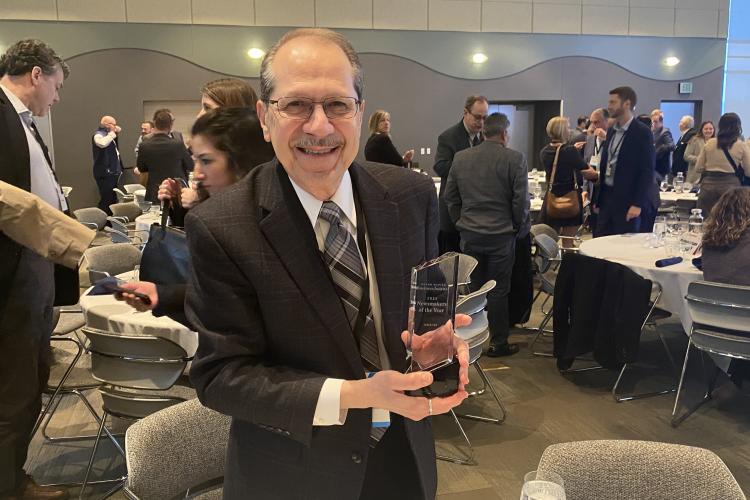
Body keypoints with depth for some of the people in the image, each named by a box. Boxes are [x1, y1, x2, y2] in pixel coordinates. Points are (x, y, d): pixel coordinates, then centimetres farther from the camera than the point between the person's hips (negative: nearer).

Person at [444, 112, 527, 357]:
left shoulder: (460, 158, 2)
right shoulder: (515, 159, -10)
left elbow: (450, 197, 7)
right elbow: (521, 200, -10)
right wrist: (516, 225, 5)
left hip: (469, 234, 4)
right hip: (501, 234, -3)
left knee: (473, 288, 14)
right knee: (498, 291, 5)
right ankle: (498, 343, 15)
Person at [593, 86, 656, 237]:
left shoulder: (642, 132, -9)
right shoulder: (611, 131, 13)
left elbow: (647, 171, -13)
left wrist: (638, 204, -19)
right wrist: (598, 198, 14)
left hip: (627, 199, -7)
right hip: (607, 196, 7)